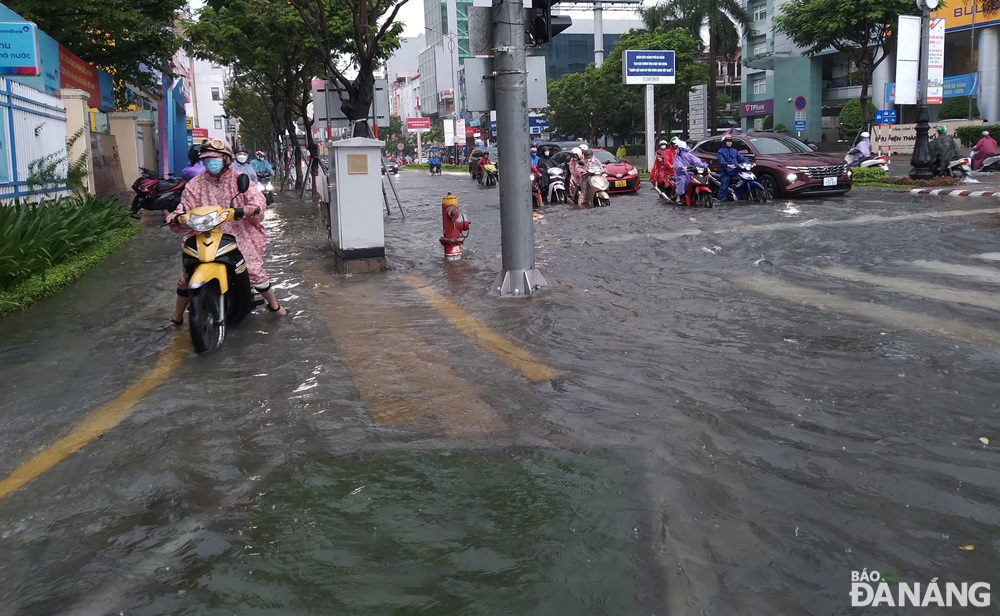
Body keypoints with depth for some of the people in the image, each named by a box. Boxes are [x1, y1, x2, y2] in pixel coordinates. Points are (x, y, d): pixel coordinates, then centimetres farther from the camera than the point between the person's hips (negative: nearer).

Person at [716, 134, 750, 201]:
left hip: (735, 172, 5)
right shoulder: (721, 151, 6)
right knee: (724, 187, -15)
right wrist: (728, 165, -31)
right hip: (726, 172, -5)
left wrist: (748, 163, -3)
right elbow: (721, 161, -11)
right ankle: (720, 199, -14)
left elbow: (741, 158, 15)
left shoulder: (734, 151, 25)